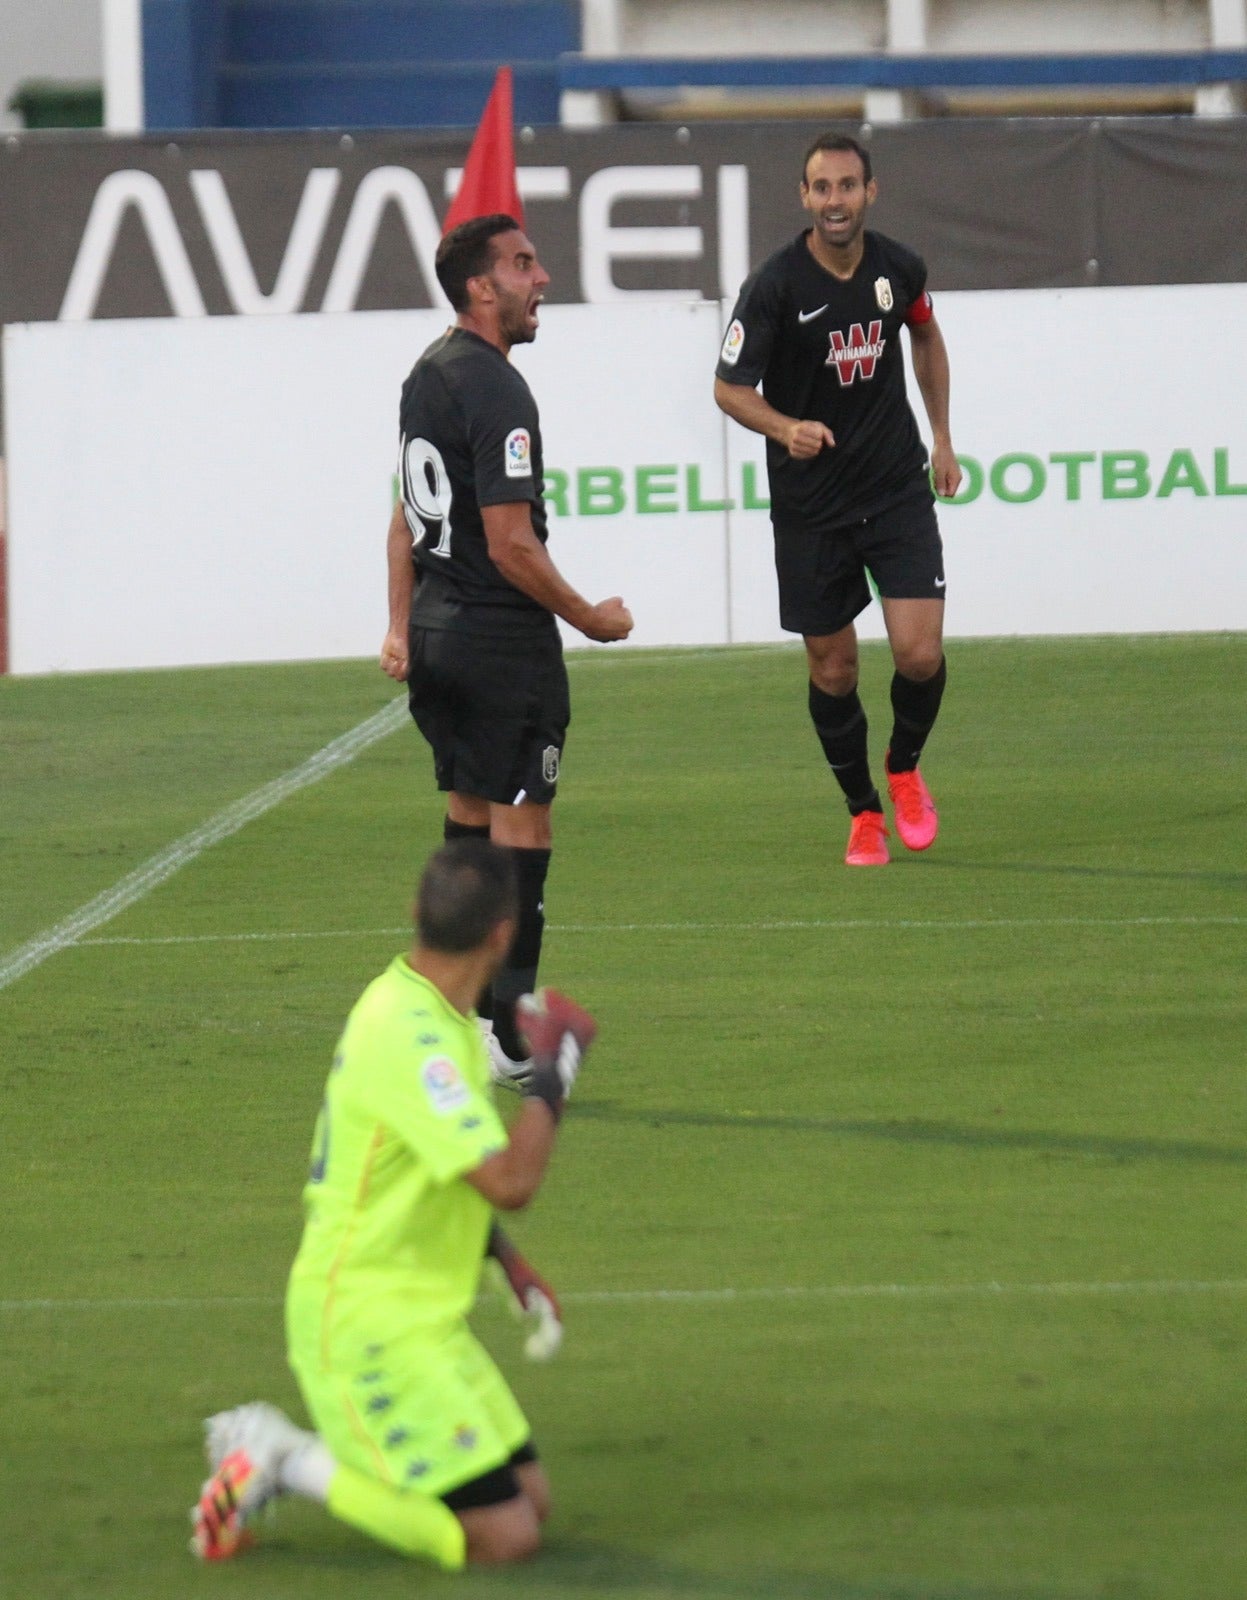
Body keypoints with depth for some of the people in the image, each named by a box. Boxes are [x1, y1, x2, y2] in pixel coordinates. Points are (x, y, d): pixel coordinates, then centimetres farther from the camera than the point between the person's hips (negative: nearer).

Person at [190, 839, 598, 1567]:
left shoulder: (425, 1010, 8)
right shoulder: (410, 1041, -24)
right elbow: (511, 1181, -32)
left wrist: (507, 1259, 16)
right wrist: (555, 1066, -19)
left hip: (426, 1317, 10)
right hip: (367, 1323, -10)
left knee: (532, 1499, 11)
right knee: (506, 1536, -13)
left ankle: (287, 1451, 14)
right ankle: (294, 1465, -3)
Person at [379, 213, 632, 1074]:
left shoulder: (427, 372, 11)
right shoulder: (495, 390, -19)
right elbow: (513, 546, -21)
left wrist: (402, 626, 21)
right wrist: (592, 618, -9)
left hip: (437, 625, 9)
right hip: (503, 638, -9)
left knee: (469, 811, 18)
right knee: (521, 824, -4)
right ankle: (512, 1034, -5)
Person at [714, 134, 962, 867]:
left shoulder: (899, 268, -3)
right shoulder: (775, 286, -15)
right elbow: (731, 387, -10)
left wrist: (942, 435, 20)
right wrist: (785, 428, -29)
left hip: (897, 485, 2)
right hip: (809, 498, -2)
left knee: (920, 653, -11)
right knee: (833, 668, 6)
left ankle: (904, 768, 19)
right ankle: (864, 812, 26)